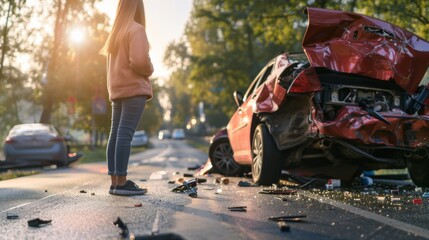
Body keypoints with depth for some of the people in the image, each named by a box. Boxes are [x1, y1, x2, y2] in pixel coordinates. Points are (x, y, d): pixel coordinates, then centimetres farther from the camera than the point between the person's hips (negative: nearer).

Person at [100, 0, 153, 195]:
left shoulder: (115, 32, 20)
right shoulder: (136, 29, -7)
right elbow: (139, 60, -18)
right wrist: (149, 70, -1)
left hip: (117, 90, 8)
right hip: (134, 89, -8)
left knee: (115, 134, 4)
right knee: (125, 134, -14)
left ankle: (115, 182, 3)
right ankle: (121, 182, -17)